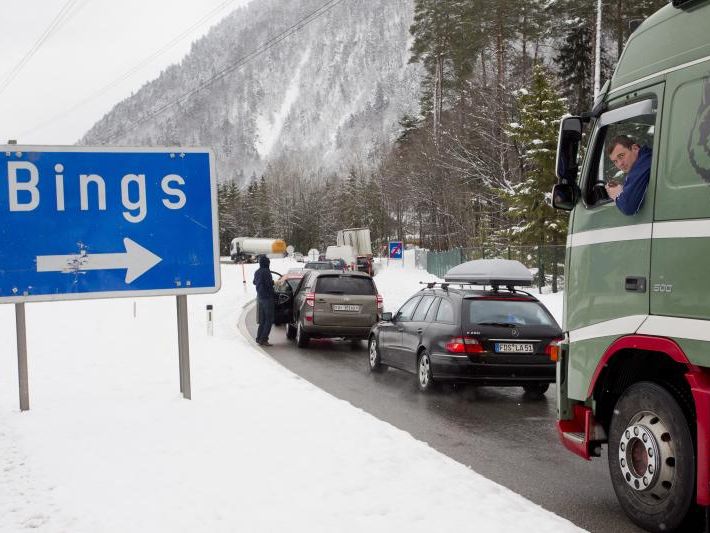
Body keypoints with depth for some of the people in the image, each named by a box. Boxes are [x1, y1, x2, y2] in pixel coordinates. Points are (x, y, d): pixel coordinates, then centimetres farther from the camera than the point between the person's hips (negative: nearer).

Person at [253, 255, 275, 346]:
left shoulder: (257, 272, 10)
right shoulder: (266, 272, -16)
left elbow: (254, 282, 26)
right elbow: (269, 283, -22)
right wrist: (273, 282, 0)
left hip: (260, 297, 9)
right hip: (267, 297, -9)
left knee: (262, 319, 15)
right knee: (268, 320, -4)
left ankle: (259, 338, 15)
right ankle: (263, 339, -8)